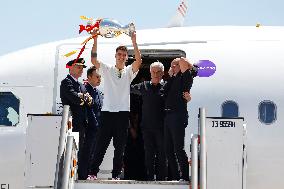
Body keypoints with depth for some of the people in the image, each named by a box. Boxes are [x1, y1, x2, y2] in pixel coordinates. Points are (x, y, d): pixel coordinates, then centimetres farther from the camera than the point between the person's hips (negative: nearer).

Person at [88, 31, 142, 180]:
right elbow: (93, 60, -5)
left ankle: (116, 175, 7)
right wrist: (95, 41, -12)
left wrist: (134, 42, -15)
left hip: (123, 112, 1)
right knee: (101, 144, -3)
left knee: (120, 146, 3)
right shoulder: (107, 70, 8)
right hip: (107, 111, -1)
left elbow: (138, 61, -8)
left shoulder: (129, 71, 10)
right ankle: (94, 172, 1)